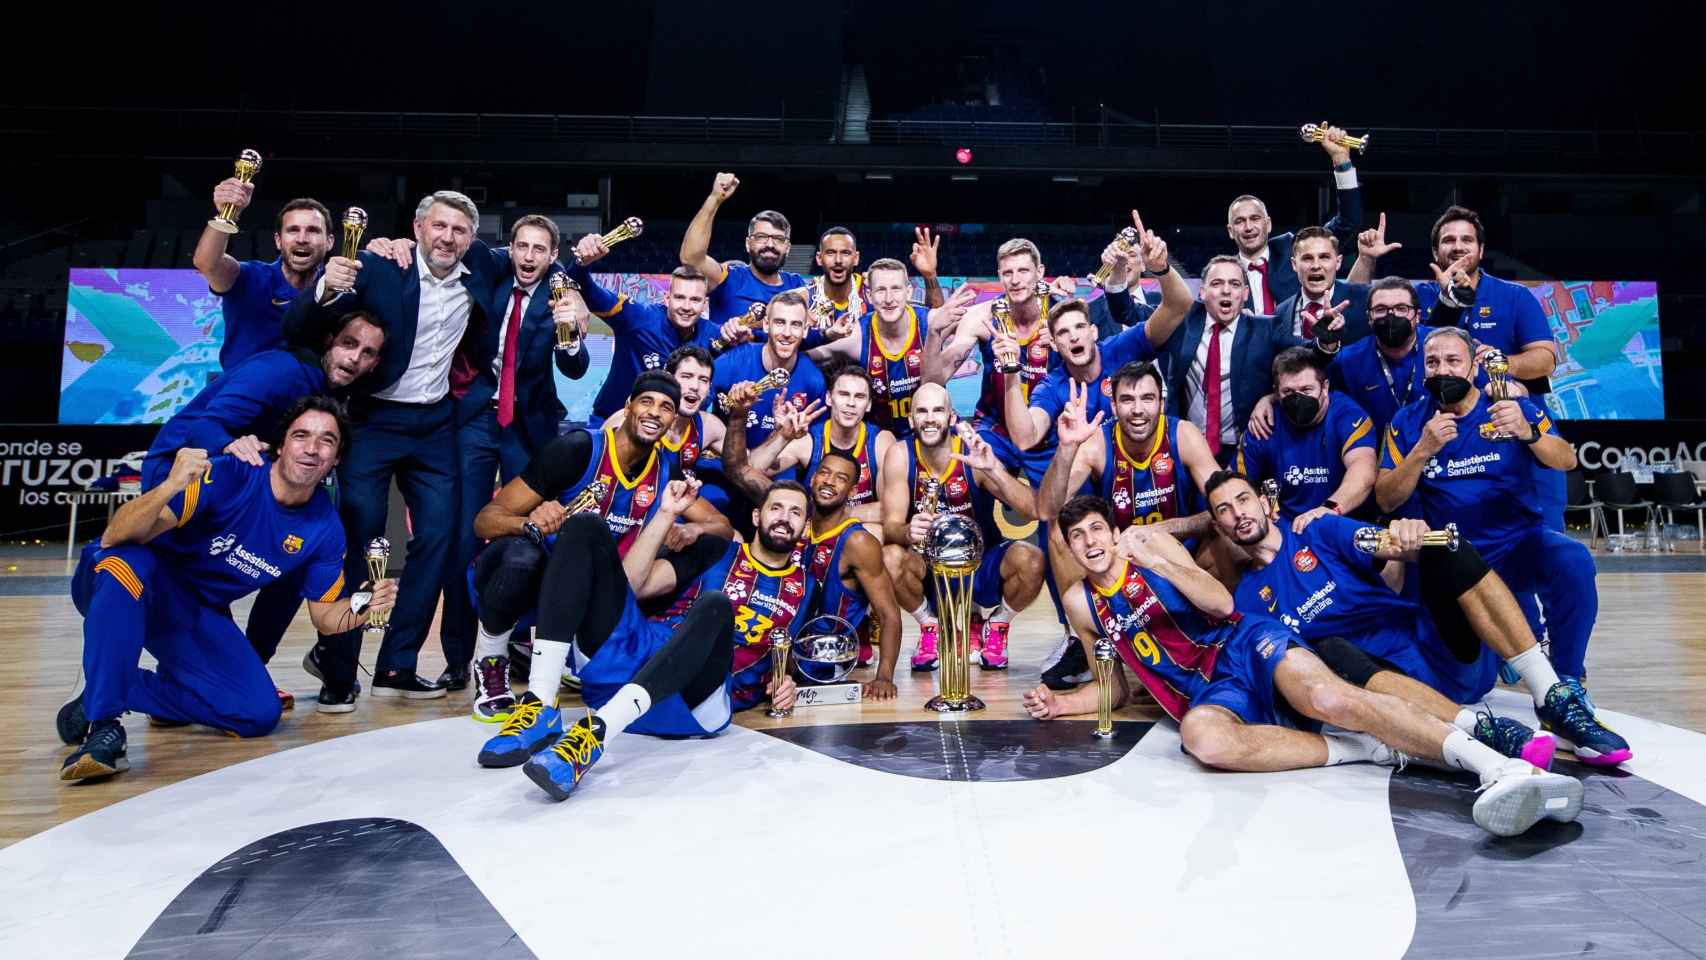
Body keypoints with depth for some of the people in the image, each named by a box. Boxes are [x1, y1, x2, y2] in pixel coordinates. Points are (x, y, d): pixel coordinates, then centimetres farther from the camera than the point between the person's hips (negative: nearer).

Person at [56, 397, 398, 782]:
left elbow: (324, 614, 0)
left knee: (261, 714, -11)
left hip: (202, 614, 4)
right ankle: (103, 726, -31)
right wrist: (170, 487, -48)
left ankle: (117, 686, 7)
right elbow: (115, 537, -30)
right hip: (131, 590, -4)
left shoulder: (326, 528, -9)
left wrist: (363, 607, -22)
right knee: (125, 561, -39)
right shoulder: (227, 475, -24)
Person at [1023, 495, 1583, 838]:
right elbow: (1114, 690, 22)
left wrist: (1156, 562, -14)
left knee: (1327, 698, -34)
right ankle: (1364, 749, -24)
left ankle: (1505, 768, -33)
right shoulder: (1081, 604, 14)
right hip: (1208, 693, 2)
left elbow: (1222, 603, -2)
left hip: (1246, 645, -1)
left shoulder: (1147, 541, 7)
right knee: (1202, 737, -36)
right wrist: (1058, 703, 5)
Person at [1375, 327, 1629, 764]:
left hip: (1519, 543, 1)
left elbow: (1566, 462, -11)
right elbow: (1386, 499, -5)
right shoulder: (1409, 422, 1)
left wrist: (1527, 432, -32)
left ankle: (1564, 695, -23)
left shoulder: (1511, 406, 1)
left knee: (1573, 560, -35)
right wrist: (1423, 449, -19)